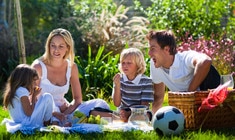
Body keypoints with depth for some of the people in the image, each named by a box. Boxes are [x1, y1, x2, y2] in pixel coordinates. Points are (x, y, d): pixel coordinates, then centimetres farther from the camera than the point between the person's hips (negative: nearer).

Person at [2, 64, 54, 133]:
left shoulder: (13, 91, 12)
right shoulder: (22, 91, -15)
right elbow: (29, 113, -17)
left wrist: (32, 95, 14)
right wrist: (34, 96, -7)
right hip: (28, 124, -10)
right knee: (47, 97, -6)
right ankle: (47, 124, 6)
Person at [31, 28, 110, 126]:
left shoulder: (71, 67, 4)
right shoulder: (38, 67, -9)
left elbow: (77, 99, 6)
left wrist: (65, 114, -15)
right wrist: (54, 114, -27)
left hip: (64, 111, 6)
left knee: (101, 104, -15)